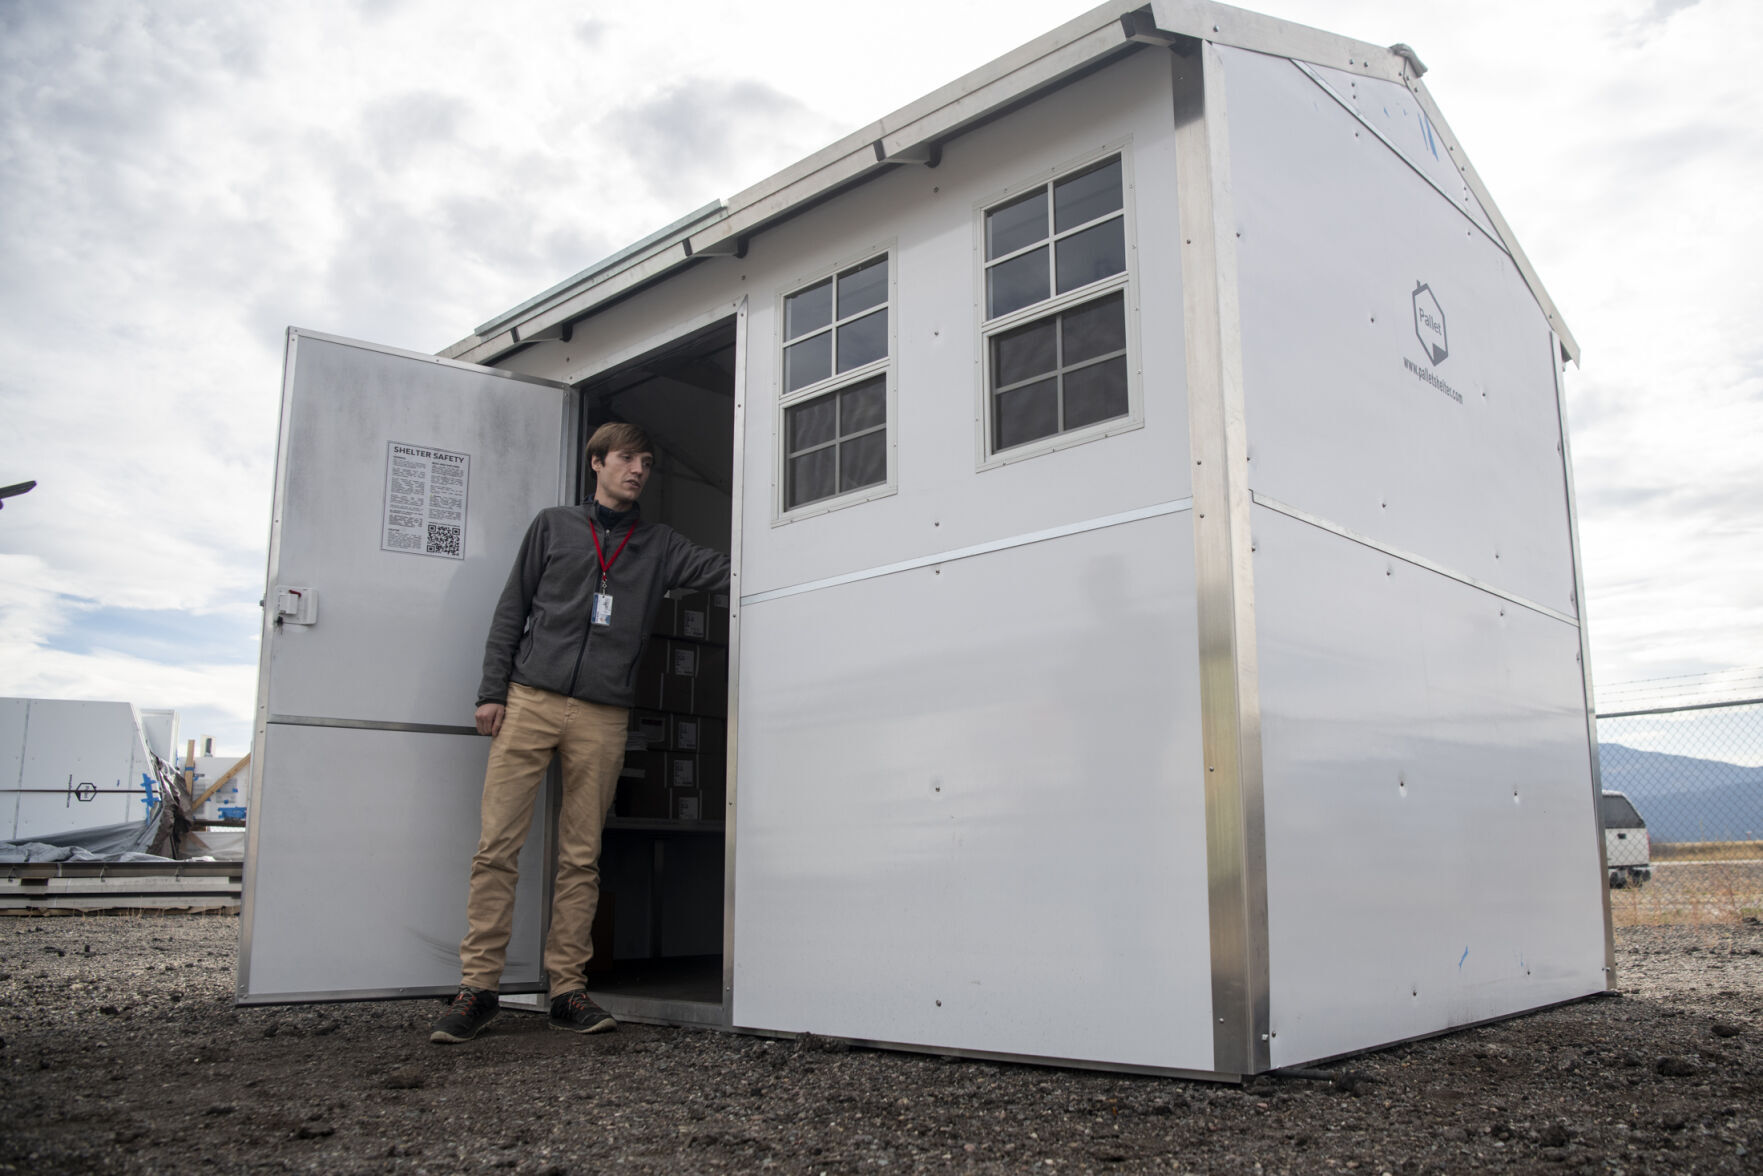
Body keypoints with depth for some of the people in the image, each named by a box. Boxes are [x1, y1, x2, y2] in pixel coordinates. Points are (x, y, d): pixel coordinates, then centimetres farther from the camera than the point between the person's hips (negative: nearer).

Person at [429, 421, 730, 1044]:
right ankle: (478, 987, 2)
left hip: (603, 717, 1)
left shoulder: (658, 544, 15)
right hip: (530, 700, -1)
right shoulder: (553, 526, 13)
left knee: (581, 858, 3)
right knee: (497, 847, -5)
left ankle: (568, 989, 9)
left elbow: (723, 570, 4)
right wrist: (492, 689, 2)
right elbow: (512, 608, 10)